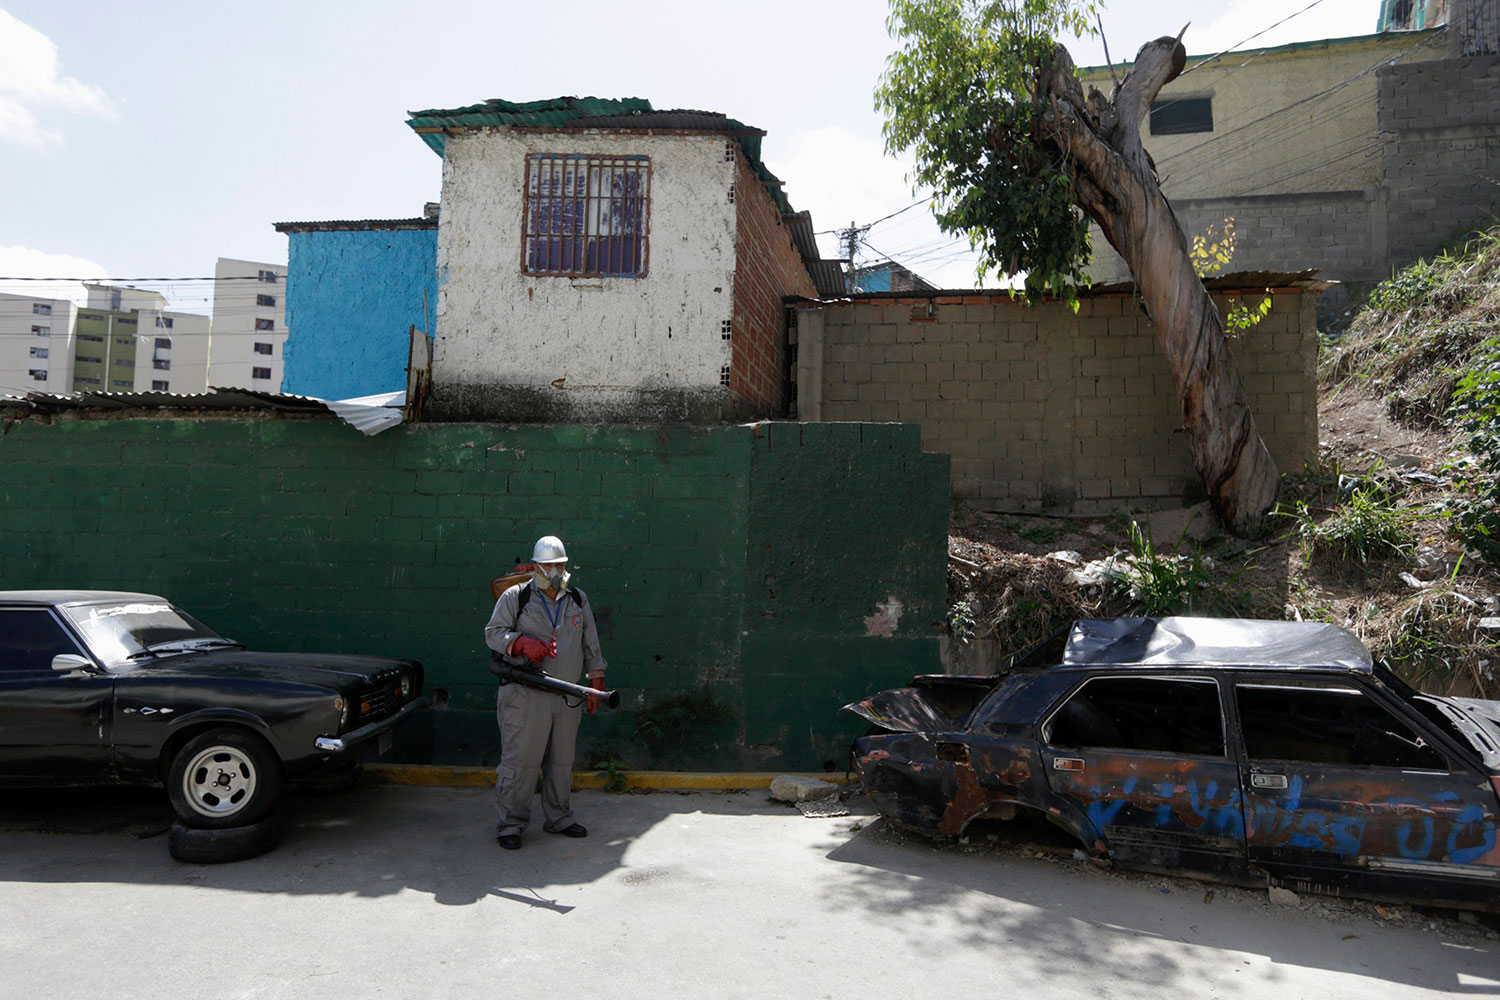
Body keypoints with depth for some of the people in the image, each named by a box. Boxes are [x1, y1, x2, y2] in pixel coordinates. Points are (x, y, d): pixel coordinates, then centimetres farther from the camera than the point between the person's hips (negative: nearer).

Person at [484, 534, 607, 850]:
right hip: (526, 695, -4)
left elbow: (591, 645, 18)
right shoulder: (515, 597, 2)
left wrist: (596, 683, 14)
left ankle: (558, 818, 26)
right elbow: (493, 633, -1)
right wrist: (523, 643, -19)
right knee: (520, 759, -4)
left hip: (568, 697, 5)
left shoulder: (578, 600, 14)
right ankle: (509, 824, 7)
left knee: (562, 760, 12)